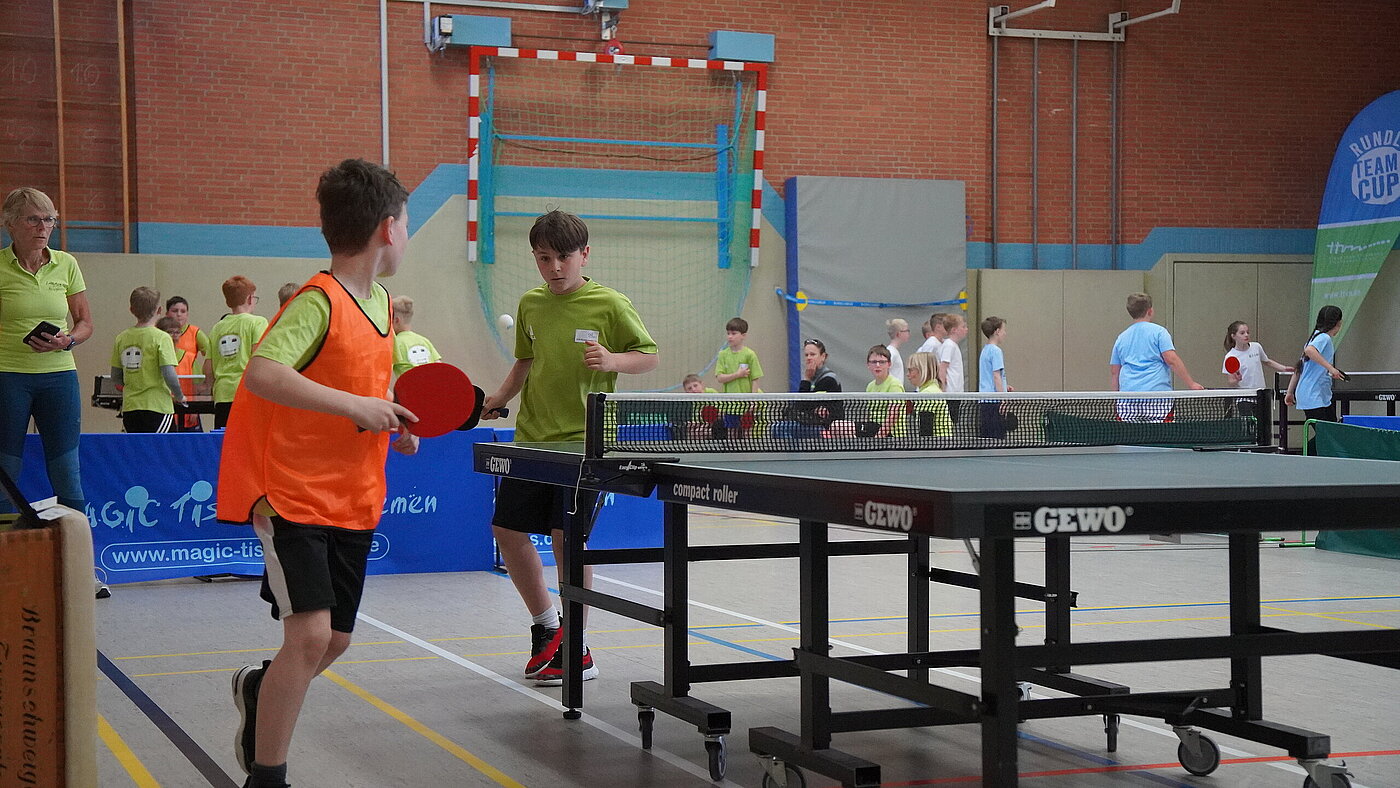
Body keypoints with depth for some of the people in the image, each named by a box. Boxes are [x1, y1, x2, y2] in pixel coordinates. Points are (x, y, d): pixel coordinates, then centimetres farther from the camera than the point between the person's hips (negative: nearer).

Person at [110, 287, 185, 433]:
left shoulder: (121, 338, 6)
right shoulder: (161, 338, -9)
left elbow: (115, 378, 9)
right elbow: (169, 376, -15)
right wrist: (180, 397, 2)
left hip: (129, 409, 5)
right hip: (157, 407, -5)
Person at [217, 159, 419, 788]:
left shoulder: (379, 301, 9)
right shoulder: (318, 302, -18)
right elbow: (261, 372, -31)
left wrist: (393, 418, 6)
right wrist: (354, 405, -33)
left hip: (354, 500, 8)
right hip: (293, 496, -8)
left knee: (335, 639, 13)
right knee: (309, 635, -17)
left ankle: (259, 690, 43)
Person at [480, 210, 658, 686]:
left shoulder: (610, 305, -7)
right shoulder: (530, 305, 8)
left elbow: (649, 357, -3)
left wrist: (612, 361, -21)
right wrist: (498, 398, 8)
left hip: (584, 440, -6)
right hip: (531, 437, 6)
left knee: (567, 538, -6)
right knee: (508, 529, 6)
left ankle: (577, 651, 7)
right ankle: (546, 625, 27)